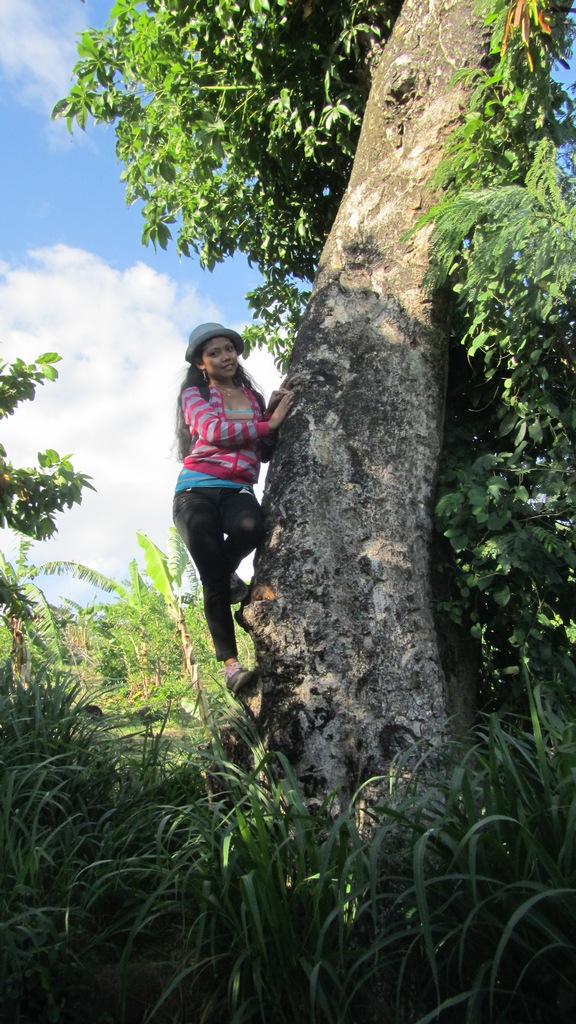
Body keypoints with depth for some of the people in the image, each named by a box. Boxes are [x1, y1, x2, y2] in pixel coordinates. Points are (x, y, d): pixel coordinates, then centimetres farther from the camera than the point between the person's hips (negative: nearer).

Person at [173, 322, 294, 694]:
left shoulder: (252, 396, 21)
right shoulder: (194, 394, 12)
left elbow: (265, 452, 16)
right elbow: (213, 431, -9)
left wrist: (270, 412, 2)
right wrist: (269, 423, -6)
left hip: (237, 490, 2)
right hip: (197, 488, -2)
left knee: (251, 526, -35)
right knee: (213, 581, -12)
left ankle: (227, 572, -3)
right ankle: (230, 662, -4)